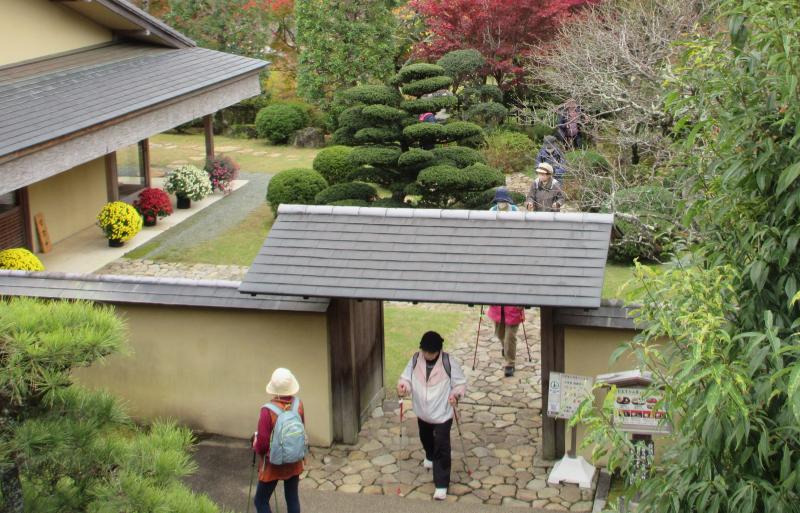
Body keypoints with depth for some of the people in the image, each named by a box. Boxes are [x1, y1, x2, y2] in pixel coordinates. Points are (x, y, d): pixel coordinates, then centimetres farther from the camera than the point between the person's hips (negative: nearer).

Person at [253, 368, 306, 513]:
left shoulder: (268, 411, -26)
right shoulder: (298, 404, -11)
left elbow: (262, 443, -20)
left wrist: (256, 447, 3)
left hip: (273, 464, -4)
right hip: (294, 462, 5)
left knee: (261, 501, 11)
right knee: (293, 498, 16)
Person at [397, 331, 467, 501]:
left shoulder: (449, 362, -19)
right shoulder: (415, 360, -10)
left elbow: (461, 383, -11)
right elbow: (406, 377, -3)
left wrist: (455, 394, -31)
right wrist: (403, 385, -27)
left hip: (442, 413, -5)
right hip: (422, 412, 5)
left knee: (442, 448, -6)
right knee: (426, 438, 30)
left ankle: (441, 485, 2)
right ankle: (430, 457, 63)